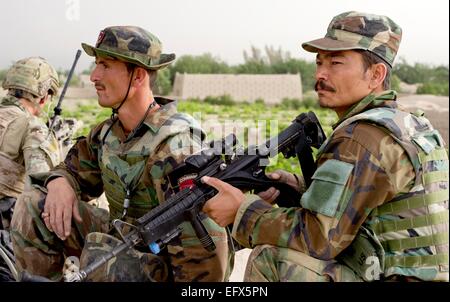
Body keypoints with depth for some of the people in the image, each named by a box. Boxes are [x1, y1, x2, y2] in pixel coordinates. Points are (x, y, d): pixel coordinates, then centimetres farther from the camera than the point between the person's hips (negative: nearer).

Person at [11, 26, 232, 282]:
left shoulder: (174, 149, -28)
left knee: (100, 252, -36)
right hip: (121, 238, 7)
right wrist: (60, 183, -11)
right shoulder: (108, 132, -2)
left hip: (164, 264, -7)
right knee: (35, 205, -3)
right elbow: (74, 170, 12)